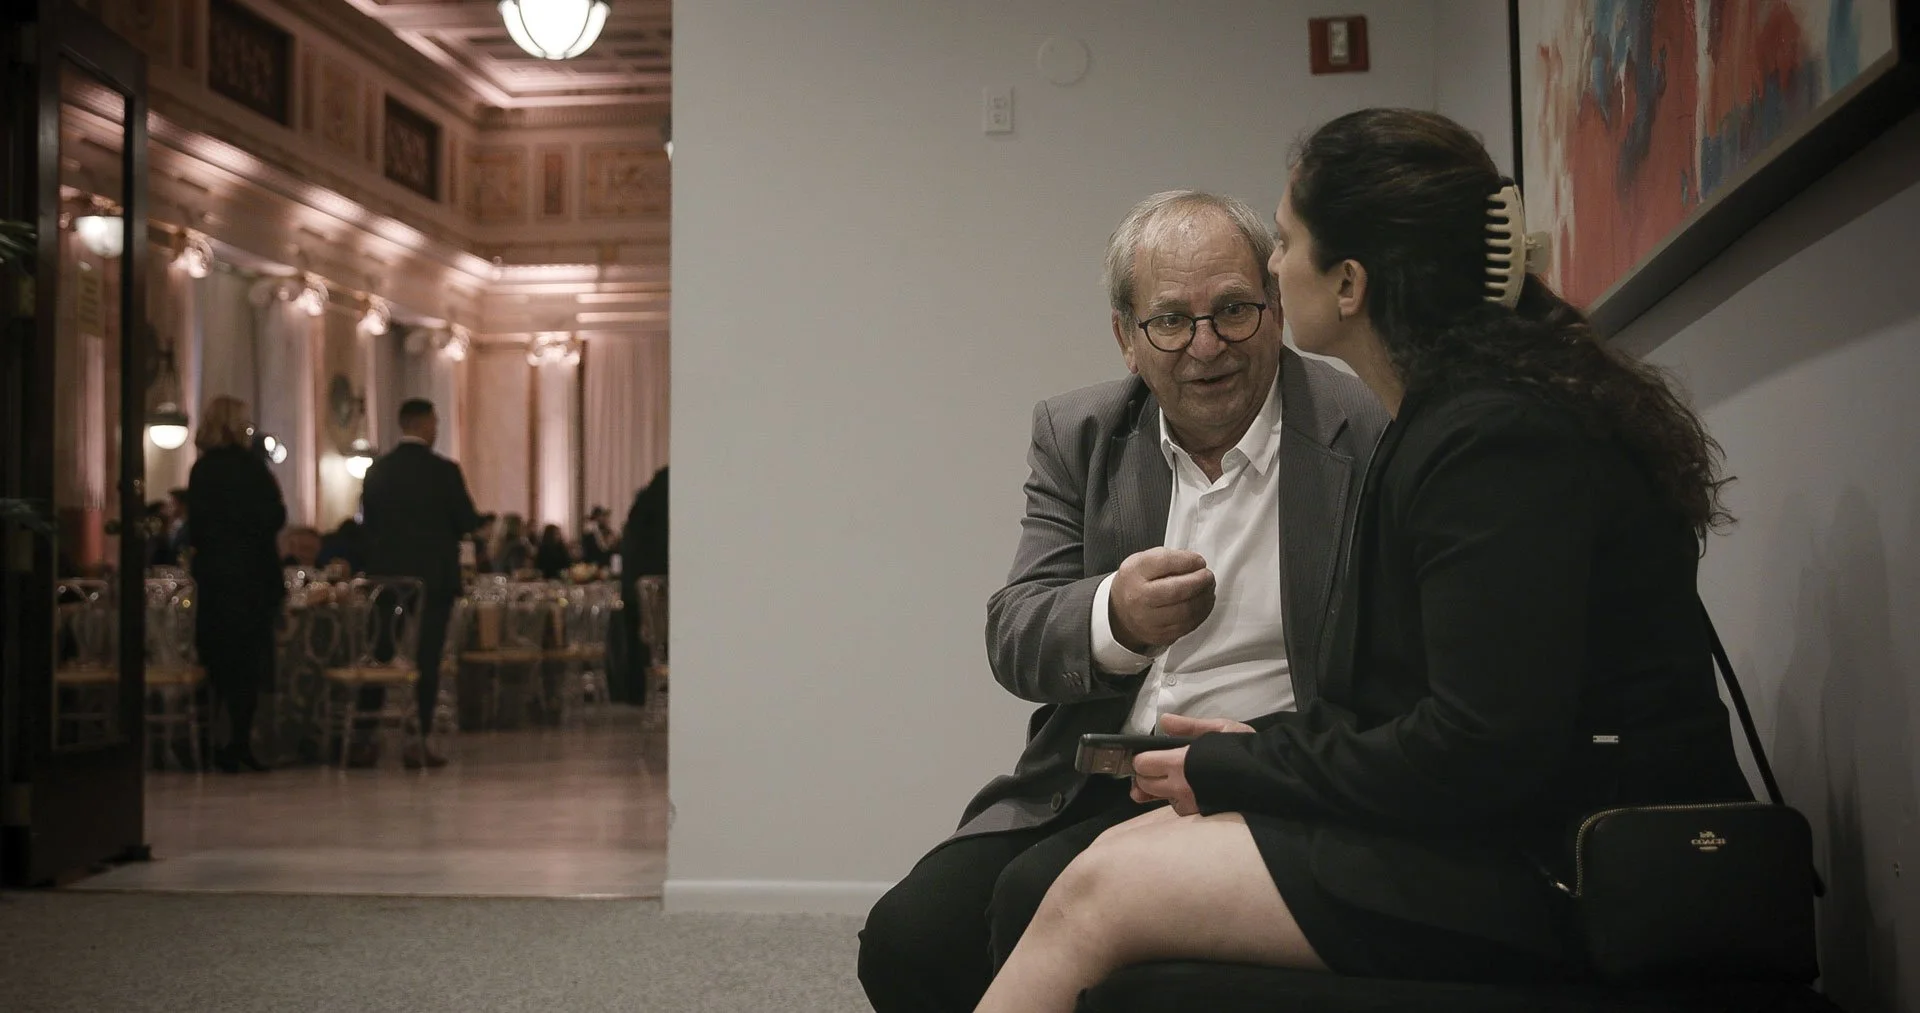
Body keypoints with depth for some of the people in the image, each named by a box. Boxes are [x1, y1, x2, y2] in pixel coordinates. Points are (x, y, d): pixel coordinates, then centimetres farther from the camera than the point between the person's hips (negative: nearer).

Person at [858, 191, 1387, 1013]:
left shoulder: (1368, 439, -5)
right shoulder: (1077, 436, 9)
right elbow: (1012, 637, -1)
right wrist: (1113, 617, -23)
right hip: (1090, 782, 5)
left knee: (1037, 901, -27)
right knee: (905, 935, -17)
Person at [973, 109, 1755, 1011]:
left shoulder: (1494, 440, -20)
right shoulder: (1451, 416, 12)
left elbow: (1484, 748, -24)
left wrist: (1230, 767, -13)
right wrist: (1264, 747, 4)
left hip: (1545, 871, -9)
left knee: (1098, 895, -12)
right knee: (1117, 854, 3)